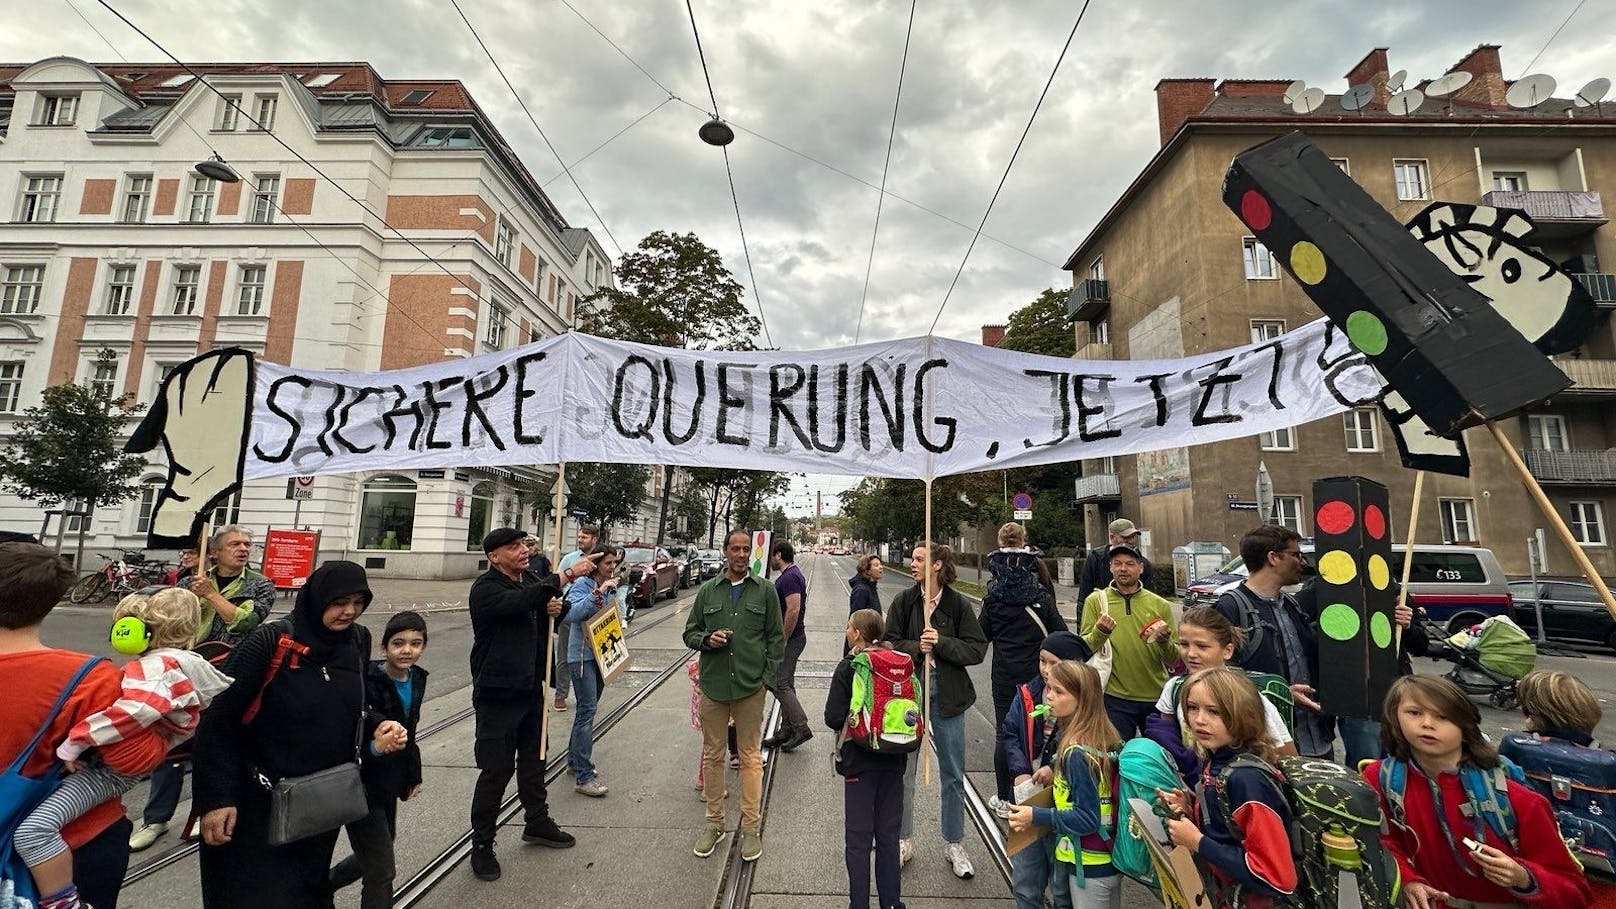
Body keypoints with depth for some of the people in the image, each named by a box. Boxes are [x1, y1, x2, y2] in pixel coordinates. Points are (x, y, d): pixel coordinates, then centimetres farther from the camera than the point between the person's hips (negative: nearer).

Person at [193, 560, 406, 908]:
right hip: (260, 802, -5)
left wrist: (378, 729, -6)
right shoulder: (271, 642, -19)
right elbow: (219, 719, -16)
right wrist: (216, 797, -17)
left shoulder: (357, 641, -2)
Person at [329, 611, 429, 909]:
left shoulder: (417, 679, 0)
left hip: (389, 784, 8)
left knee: (371, 858, 25)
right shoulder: (365, 680, -22)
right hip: (361, 785, -8)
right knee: (382, 872, -2)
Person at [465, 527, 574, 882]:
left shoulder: (529, 584, 9)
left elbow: (549, 622, 20)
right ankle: (482, 845, 20)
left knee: (534, 759, 20)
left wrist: (557, 609, -5)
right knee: (496, 769, 1)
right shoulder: (485, 588, -16)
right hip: (497, 693, -8)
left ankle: (537, 822, 38)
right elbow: (518, 603, -37)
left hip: (531, 689, 8)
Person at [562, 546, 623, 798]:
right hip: (582, 655, -7)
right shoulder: (582, 584, -13)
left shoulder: (611, 586, 7)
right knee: (587, 710, -9)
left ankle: (574, 760, 32)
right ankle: (584, 777, -5)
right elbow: (570, 614, -29)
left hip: (601, 655, 8)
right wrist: (598, 593, -32)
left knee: (587, 708, 17)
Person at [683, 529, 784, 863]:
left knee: (750, 757, 7)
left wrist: (767, 676, -4)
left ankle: (751, 827, 21)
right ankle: (714, 823, 29)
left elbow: (776, 638, 4)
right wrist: (707, 639, -10)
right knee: (712, 755, 12)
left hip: (751, 687, -2)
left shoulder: (765, 591, 1)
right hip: (713, 685, 2)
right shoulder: (707, 591, 5)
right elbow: (690, 633, 11)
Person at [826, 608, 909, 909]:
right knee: (888, 836, 18)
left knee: (858, 839, 10)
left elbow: (833, 718, -17)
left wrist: (847, 722, 3)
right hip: (893, 760, 4)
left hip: (860, 762, -4)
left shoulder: (848, 668, -14)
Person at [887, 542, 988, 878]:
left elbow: (977, 649, -7)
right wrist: (916, 648, -20)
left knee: (953, 774, 13)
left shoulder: (958, 604, -6)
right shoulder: (904, 601, -4)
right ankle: (903, 840, 30)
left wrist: (941, 642, -19)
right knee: (903, 770, 11)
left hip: (947, 695, 0)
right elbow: (890, 643, -4)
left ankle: (954, 844, 32)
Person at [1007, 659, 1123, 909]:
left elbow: (1088, 818, -25)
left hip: (1089, 865, -8)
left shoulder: (1077, 753, -28)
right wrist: (1054, 770, 4)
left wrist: (1036, 817, -22)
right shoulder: (1104, 737, -2)